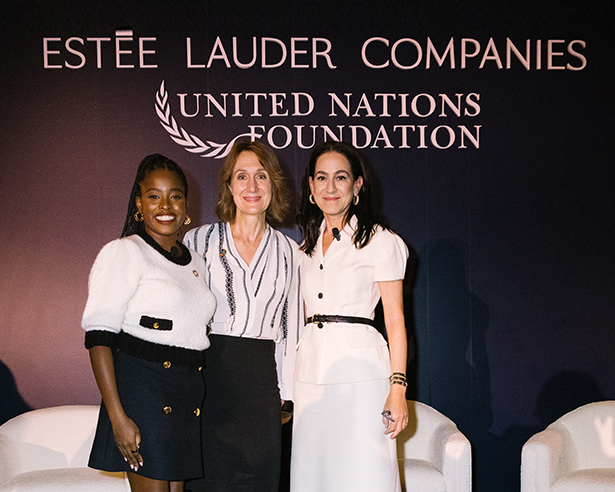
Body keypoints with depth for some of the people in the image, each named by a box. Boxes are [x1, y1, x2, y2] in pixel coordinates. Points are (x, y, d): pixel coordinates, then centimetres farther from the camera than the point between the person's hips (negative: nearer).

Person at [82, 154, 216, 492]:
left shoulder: (195, 262, 16)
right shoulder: (123, 253, -6)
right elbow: (99, 336, -13)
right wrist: (118, 416, -20)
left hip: (189, 394, 7)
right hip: (142, 386, -7)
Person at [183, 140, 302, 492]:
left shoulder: (289, 252, 10)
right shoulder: (200, 241, 5)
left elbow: (291, 329, 12)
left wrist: (286, 395, 7)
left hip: (260, 382, 2)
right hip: (206, 376, -1)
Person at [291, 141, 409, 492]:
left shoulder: (381, 242, 0)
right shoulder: (307, 247, 16)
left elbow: (395, 320, -3)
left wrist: (398, 388, -12)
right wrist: (284, 384, 12)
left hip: (360, 372, -5)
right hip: (312, 374, 5)